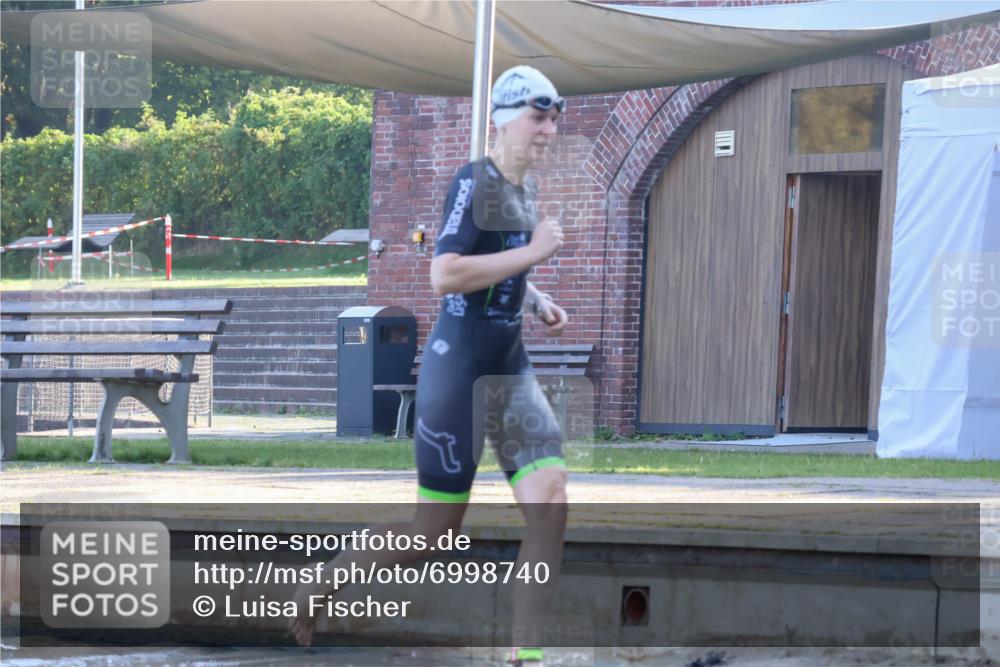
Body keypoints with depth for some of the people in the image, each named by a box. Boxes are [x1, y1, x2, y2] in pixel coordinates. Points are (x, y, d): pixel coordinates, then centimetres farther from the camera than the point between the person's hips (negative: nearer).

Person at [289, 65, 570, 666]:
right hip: (460, 369, -8)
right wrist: (533, 252, -22)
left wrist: (538, 300, 12)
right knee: (436, 528, -2)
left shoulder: (525, 186, 12)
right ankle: (314, 588, 19)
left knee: (550, 505, -8)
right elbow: (444, 276, -26)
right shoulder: (475, 182, -14)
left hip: (512, 372, 8)